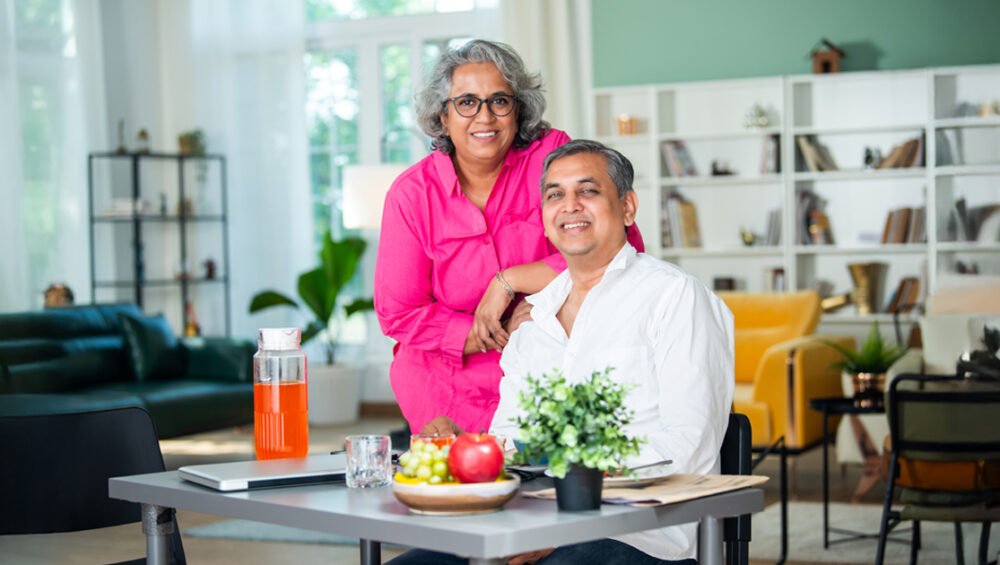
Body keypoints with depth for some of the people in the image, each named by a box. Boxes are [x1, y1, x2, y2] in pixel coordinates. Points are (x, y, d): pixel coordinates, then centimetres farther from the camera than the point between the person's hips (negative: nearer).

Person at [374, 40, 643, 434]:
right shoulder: (412, 194, -2)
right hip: (445, 382, 0)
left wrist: (510, 280, -15)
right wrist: (506, 337, -11)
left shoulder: (552, 156, -4)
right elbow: (397, 313, -2)